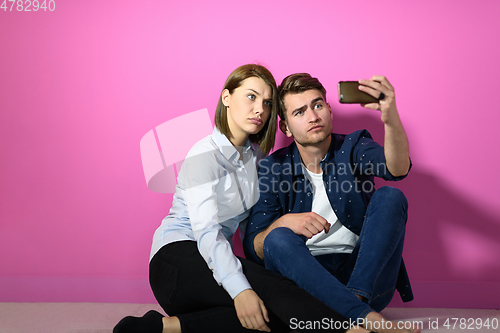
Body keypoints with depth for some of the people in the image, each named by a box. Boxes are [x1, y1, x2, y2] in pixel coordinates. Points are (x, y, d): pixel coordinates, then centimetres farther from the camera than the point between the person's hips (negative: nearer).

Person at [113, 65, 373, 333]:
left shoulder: (255, 154, 13)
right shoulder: (204, 155, -11)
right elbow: (206, 231, -23)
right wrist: (240, 289, -36)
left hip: (216, 258, 7)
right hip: (177, 256, -7)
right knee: (272, 289, -31)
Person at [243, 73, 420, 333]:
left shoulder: (353, 147, 4)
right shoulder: (273, 169, 3)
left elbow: (397, 169, -21)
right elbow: (252, 250, -2)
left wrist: (391, 119, -41)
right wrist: (284, 222, -23)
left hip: (366, 275, 0)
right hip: (306, 277, 0)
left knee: (390, 197, -18)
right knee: (278, 239, -29)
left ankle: (355, 298, -31)